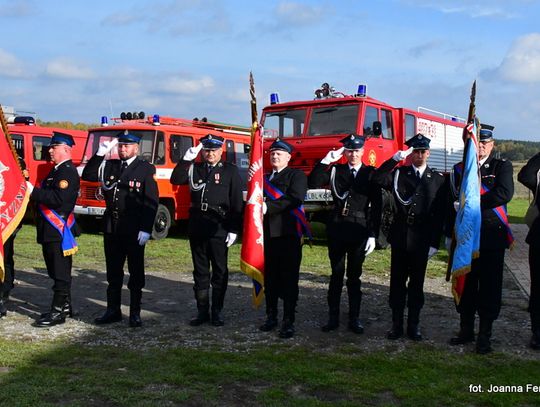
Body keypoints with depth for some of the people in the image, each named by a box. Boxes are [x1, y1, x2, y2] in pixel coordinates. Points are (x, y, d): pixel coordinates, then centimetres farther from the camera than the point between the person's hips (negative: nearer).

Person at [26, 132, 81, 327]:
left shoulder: (68, 172, -13)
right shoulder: (57, 170, 19)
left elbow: (59, 198, -25)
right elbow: (48, 195, 20)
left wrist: (33, 191, -22)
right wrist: (31, 190, 5)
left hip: (59, 230, -10)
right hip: (51, 230, 10)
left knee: (61, 272, -4)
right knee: (56, 271, 16)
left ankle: (58, 312, 0)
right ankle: (64, 306, 25)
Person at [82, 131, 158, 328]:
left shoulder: (146, 169, -4)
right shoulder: (110, 166, 12)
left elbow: (152, 202, -9)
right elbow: (87, 175, 6)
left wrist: (146, 229, -16)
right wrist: (100, 153, -3)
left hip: (134, 230, -5)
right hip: (111, 228, 5)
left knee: (136, 273, 5)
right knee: (113, 272, 12)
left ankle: (135, 313, 14)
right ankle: (113, 311, 22)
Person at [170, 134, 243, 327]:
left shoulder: (230, 171, 2)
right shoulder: (194, 168, 12)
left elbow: (237, 202, -2)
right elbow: (175, 180, -5)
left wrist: (234, 229, -8)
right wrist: (187, 158, -13)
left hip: (219, 229, -3)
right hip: (197, 227, 3)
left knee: (220, 271, 4)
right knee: (200, 271, 9)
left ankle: (217, 312, 14)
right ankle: (202, 311, 18)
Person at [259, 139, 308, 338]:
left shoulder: (297, 176, 2)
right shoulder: (264, 178, 21)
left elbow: (295, 198, -15)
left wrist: (268, 207, -21)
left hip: (288, 234, -5)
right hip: (267, 234, 5)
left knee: (289, 279, -3)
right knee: (270, 278, 11)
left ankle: (288, 322, 2)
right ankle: (271, 316, 23)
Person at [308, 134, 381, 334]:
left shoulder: (371, 173, 1)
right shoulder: (335, 170, 6)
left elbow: (376, 206, -1)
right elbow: (312, 183, -7)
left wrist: (373, 235, -6)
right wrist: (326, 160, -12)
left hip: (359, 230, -1)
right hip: (336, 228, 1)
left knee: (354, 276, 7)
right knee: (336, 274, 7)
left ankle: (354, 318, 16)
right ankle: (333, 317, 15)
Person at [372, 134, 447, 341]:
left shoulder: (438, 179, 5)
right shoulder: (399, 174, 6)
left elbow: (440, 213, 2)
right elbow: (378, 178, -13)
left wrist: (434, 242, -3)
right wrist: (396, 158, -17)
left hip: (422, 239, 0)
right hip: (400, 236, 0)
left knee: (417, 283, 8)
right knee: (397, 281, 5)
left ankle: (413, 325, 17)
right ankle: (397, 324, 14)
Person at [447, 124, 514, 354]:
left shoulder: (502, 167, 2)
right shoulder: (459, 169, 11)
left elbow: (504, 193, -17)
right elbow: (453, 202, 10)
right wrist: (450, 234, 4)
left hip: (492, 238, -3)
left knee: (489, 287, 2)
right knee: (465, 286, 9)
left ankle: (484, 336, 12)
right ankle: (466, 331, 23)